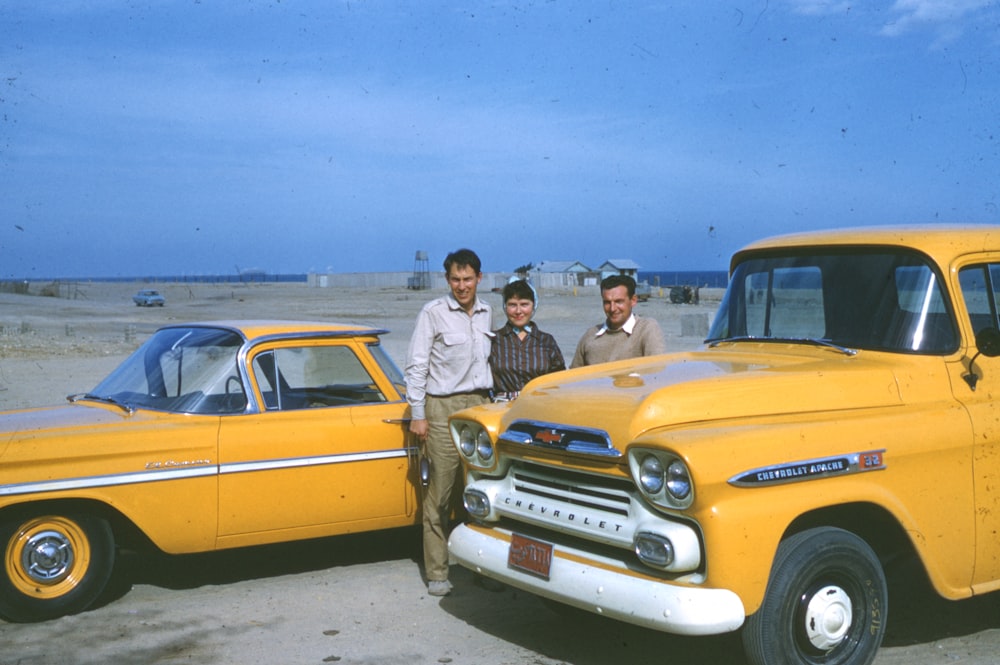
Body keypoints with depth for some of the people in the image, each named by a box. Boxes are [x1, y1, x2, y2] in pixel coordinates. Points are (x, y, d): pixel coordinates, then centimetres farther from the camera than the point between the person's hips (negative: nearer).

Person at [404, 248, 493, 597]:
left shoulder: (486, 313, 11)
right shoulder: (433, 313, -5)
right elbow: (415, 366, -4)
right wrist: (417, 414, -8)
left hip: (479, 404, 5)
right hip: (443, 408, -5)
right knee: (439, 493, -5)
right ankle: (437, 573, 2)